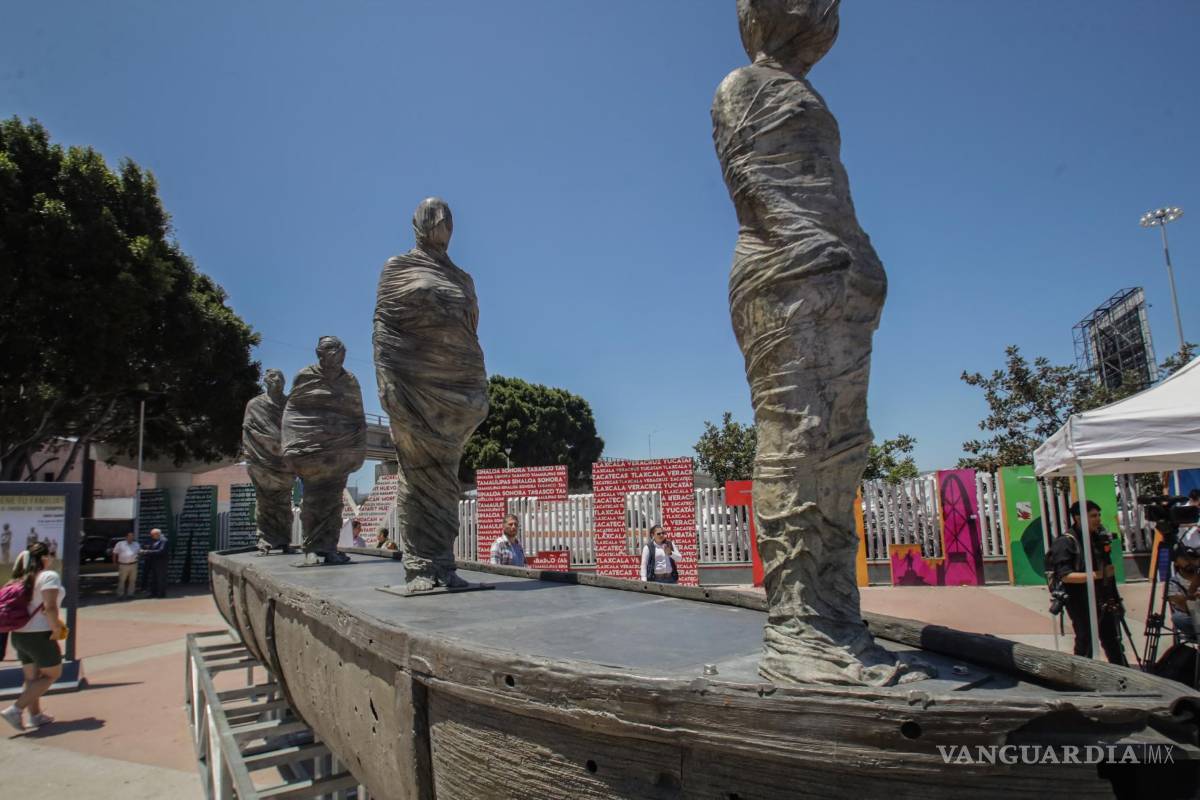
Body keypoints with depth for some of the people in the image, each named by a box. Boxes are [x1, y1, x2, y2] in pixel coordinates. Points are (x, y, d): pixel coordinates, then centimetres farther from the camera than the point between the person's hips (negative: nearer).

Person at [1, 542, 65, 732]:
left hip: (19, 634, 8)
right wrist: (57, 629, -13)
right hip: (40, 635, -8)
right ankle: (15, 709, -3)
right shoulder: (49, 576, -14)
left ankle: (35, 715, 23)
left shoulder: (25, 578, 11)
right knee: (52, 674, 5)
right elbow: (50, 607, -23)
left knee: (31, 677, 17)